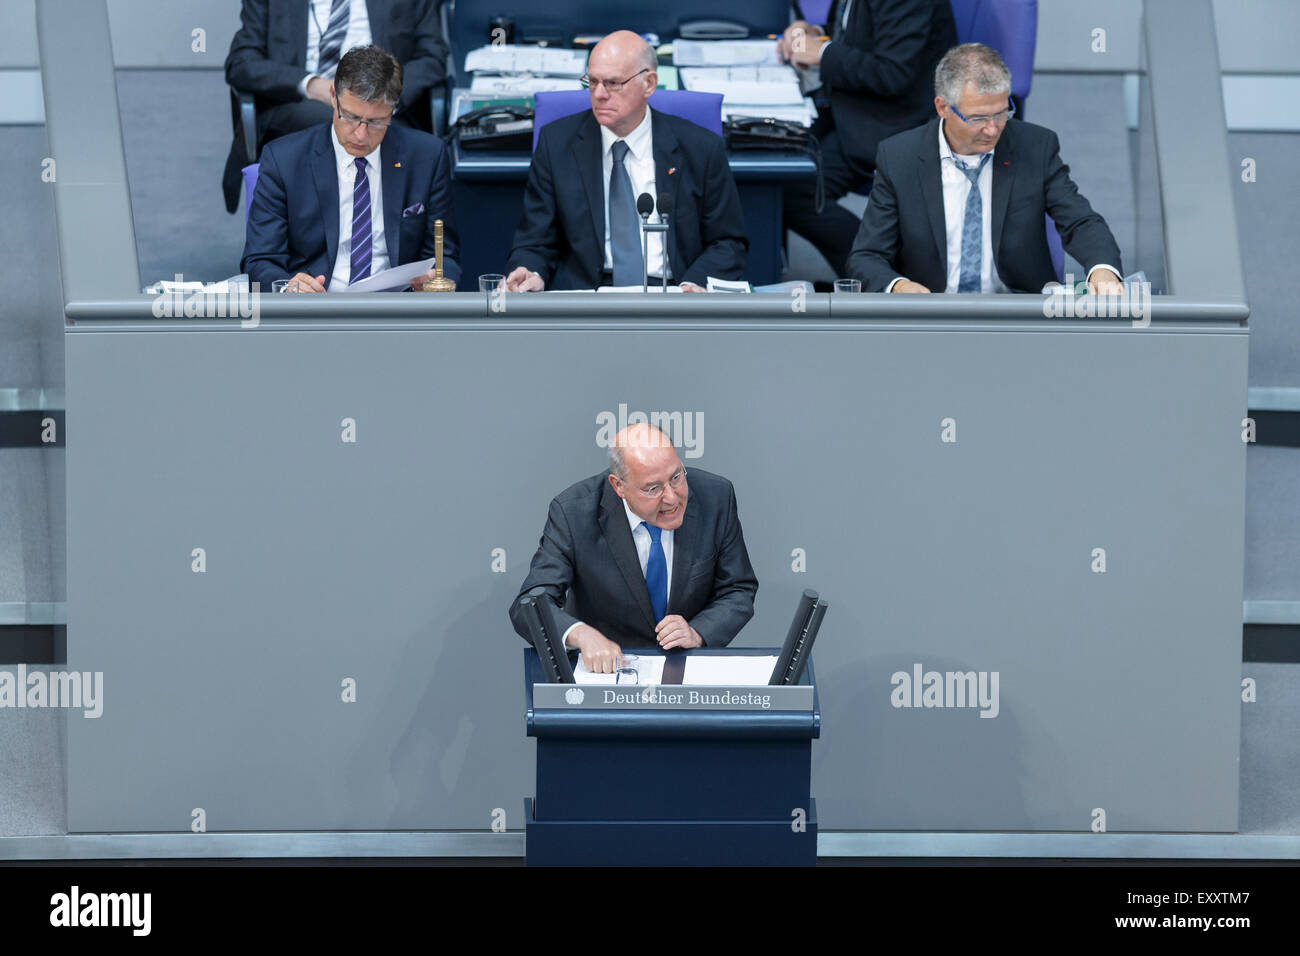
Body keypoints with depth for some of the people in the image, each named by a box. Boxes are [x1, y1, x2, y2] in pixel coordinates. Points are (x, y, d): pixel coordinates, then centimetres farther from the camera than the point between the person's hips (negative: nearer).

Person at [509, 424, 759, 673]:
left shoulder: (715, 497, -8)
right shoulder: (573, 511, -15)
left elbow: (738, 592, 1)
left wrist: (697, 634, -18)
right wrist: (583, 635, -38)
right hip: (604, 668, 1)